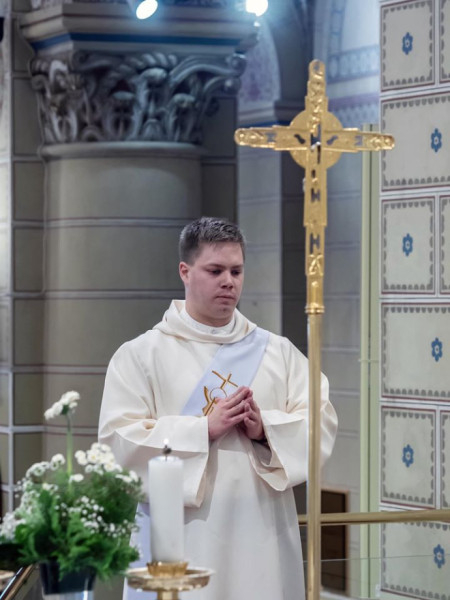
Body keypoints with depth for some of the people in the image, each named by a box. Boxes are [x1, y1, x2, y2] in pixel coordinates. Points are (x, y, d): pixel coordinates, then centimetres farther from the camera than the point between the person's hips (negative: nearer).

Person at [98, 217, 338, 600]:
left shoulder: (278, 352, 13)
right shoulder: (140, 356, 2)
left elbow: (322, 423, 5)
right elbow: (120, 440, -7)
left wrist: (266, 429, -13)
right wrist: (205, 429, -15)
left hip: (261, 542, 3)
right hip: (183, 543, -3)